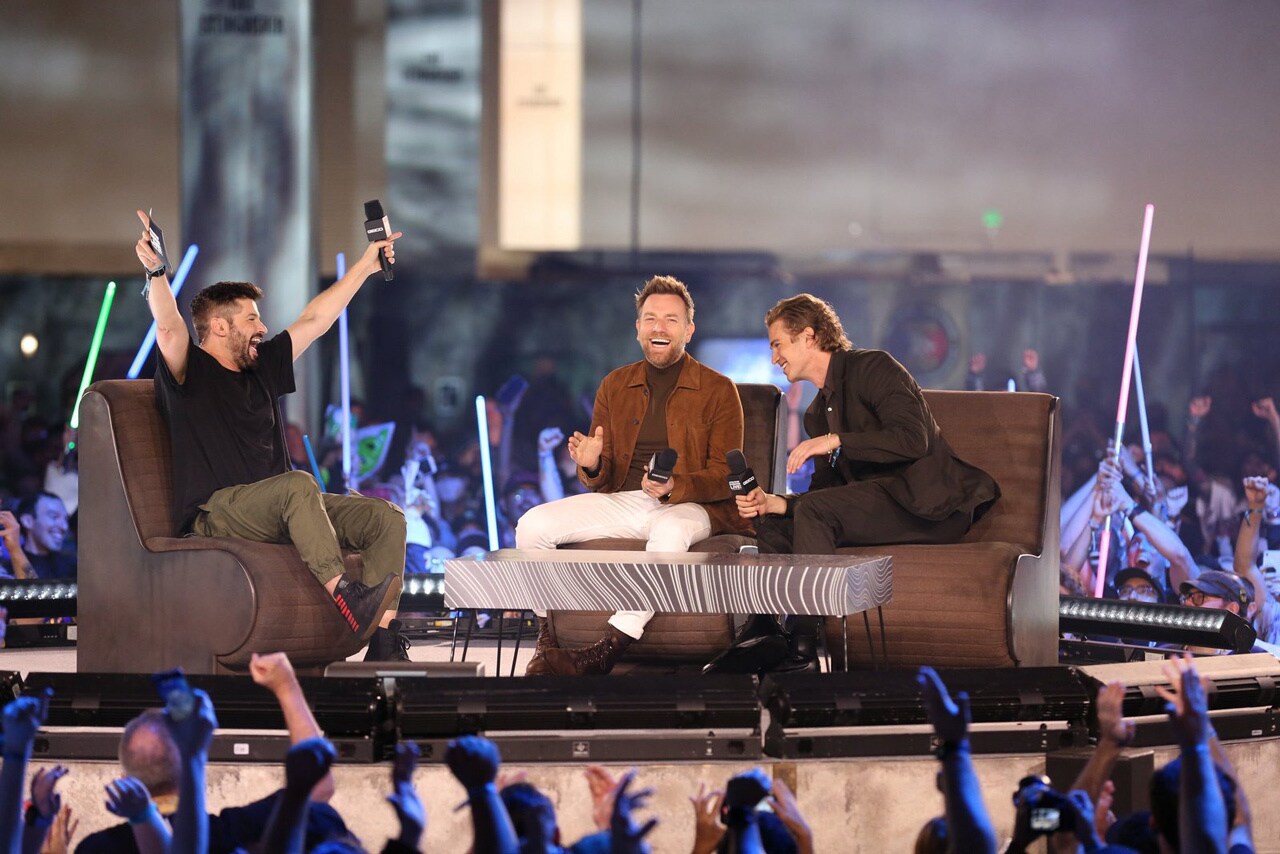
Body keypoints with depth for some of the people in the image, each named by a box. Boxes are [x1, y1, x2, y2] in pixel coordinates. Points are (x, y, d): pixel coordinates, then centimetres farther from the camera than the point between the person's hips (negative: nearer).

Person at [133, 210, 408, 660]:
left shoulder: (262, 367, 23)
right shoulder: (190, 371, 2)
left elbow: (314, 320, 29)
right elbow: (169, 327, -17)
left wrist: (364, 267, 31)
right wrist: (156, 272, -35)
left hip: (274, 512, 8)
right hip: (214, 513, -8)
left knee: (386, 518, -11)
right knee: (299, 484, -38)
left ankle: (383, 643, -24)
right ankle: (344, 596, -48)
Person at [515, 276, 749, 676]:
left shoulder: (718, 390, 2)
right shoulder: (615, 386, 14)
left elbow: (724, 477, -3)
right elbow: (601, 479, 15)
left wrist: (675, 486, -23)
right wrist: (591, 465, -11)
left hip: (689, 506, -5)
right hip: (620, 500, 5)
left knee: (669, 531, -42)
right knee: (532, 524, -19)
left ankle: (606, 651, -44)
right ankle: (546, 643, -14)